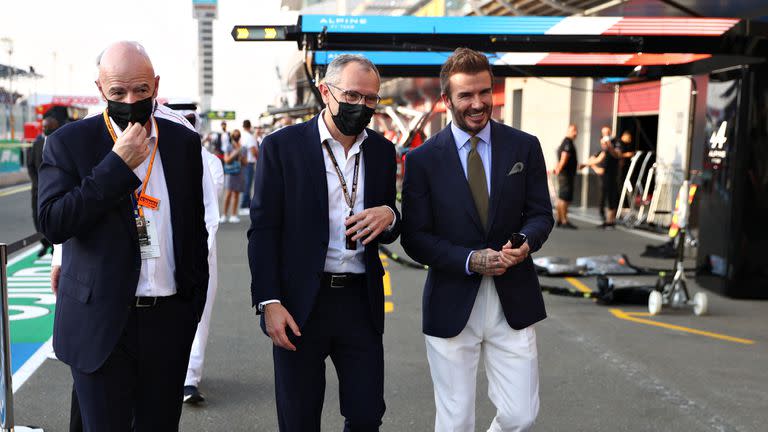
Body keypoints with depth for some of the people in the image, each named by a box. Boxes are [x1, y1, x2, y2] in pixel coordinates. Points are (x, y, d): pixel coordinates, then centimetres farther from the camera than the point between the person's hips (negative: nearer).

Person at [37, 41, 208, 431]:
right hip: (100, 323, -2)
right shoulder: (68, 143, -3)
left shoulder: (184, 142, 6)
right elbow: (52, 223, -14)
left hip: (169, 321, 3)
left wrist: (195, 300, 10)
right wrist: (118, 164, -17)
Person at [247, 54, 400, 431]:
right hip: (300, 303, -3)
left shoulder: (382, 151, 8)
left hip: (361, 301, 3)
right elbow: (263, 230, -5)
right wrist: (269, 302, -12)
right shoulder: (282, 146, -4)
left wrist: (389, 216, -9)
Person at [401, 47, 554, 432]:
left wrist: (526, 241, -16)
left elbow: (540, 213, 7)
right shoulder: (422, 159, -3)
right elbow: (414, 238, -4)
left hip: (512, 302, 2)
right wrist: (471, 260, -18)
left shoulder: (524, 147, 2)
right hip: (451, 305, -1)